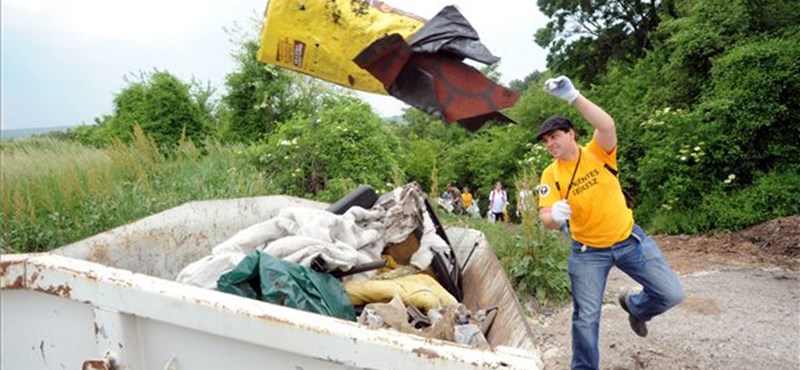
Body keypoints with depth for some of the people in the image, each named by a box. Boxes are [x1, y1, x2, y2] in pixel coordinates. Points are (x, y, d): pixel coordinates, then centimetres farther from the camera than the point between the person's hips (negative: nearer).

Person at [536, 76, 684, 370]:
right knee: (586, 317, 2)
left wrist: (573, 96, -40)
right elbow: (545, 217, -17)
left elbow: (607, 125, -31)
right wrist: (554, 216, -42)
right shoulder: (550, 175, -8)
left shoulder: (597, 153, -9)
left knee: (671, 294, 0)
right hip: (588, 252, 0)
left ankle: (635, 306, 32)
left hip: (630, 239, 0)